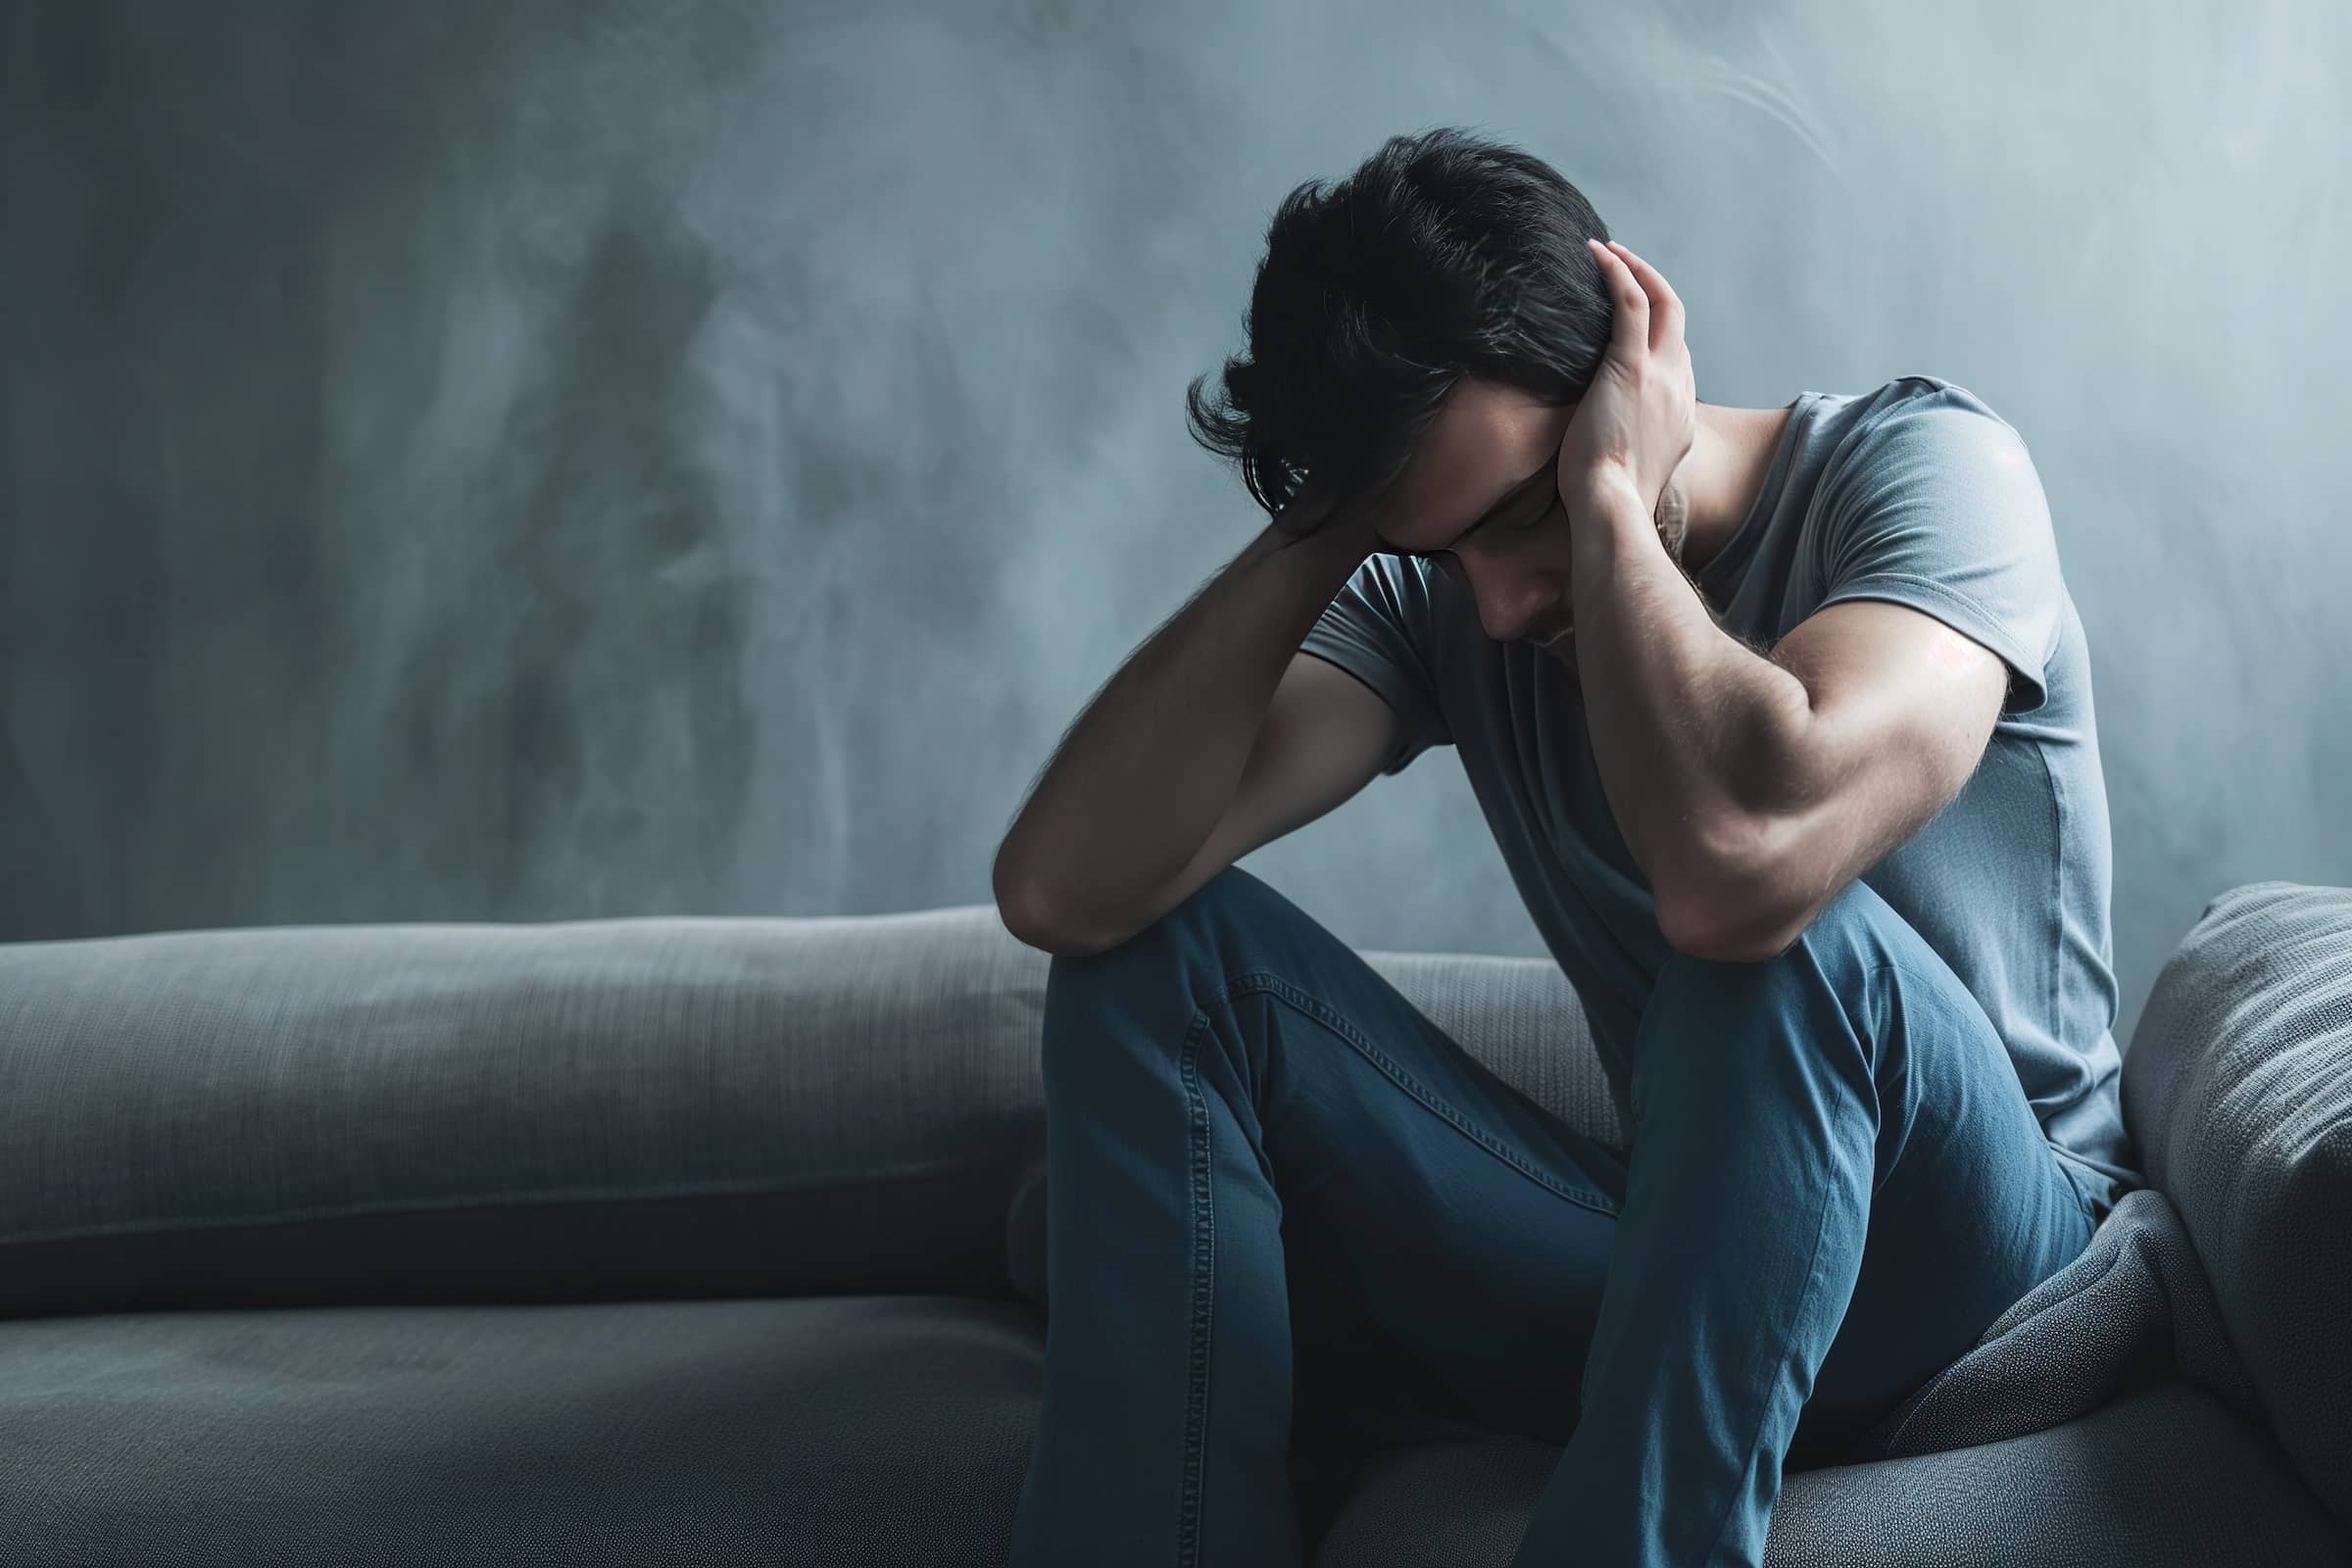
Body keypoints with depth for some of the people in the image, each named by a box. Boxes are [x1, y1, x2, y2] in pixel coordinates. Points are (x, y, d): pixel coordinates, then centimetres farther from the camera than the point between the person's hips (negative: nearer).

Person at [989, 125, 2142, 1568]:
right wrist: (1323, 529, -16)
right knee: (1162, 943, -10)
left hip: (1977, 1267, -4)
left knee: (1789, 943, -37)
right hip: (1678, 1253, 4)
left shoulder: (1924, 465, -14)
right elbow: (1064, 889, -16)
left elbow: (1737, 856, -38)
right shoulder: (1434, 588, -1)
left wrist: (1609, 494, -23)